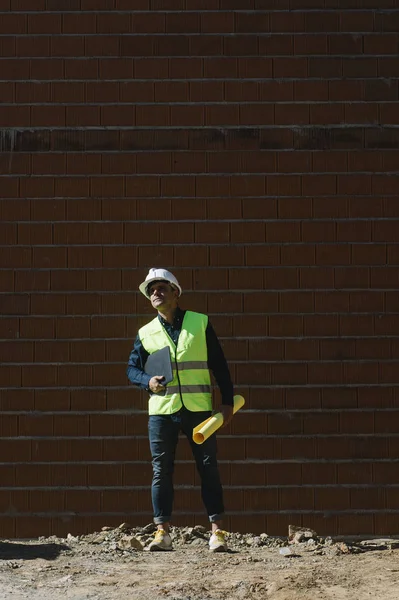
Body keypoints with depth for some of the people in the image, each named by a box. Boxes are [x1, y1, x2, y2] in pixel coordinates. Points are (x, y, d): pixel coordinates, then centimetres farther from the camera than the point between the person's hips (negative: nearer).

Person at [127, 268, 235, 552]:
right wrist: (148, 381, -9)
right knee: (161, 471, 1)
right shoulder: (146, 333, 8)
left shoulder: (200, 323, 4)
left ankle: (217, 531, 2)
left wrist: (227, 401, 1)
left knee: (209, 468, -1)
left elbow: (219, 364, 6)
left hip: (198, 409, -1)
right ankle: (162, 532, 5)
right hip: (161, 410, 1)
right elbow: (132, 368, 13)